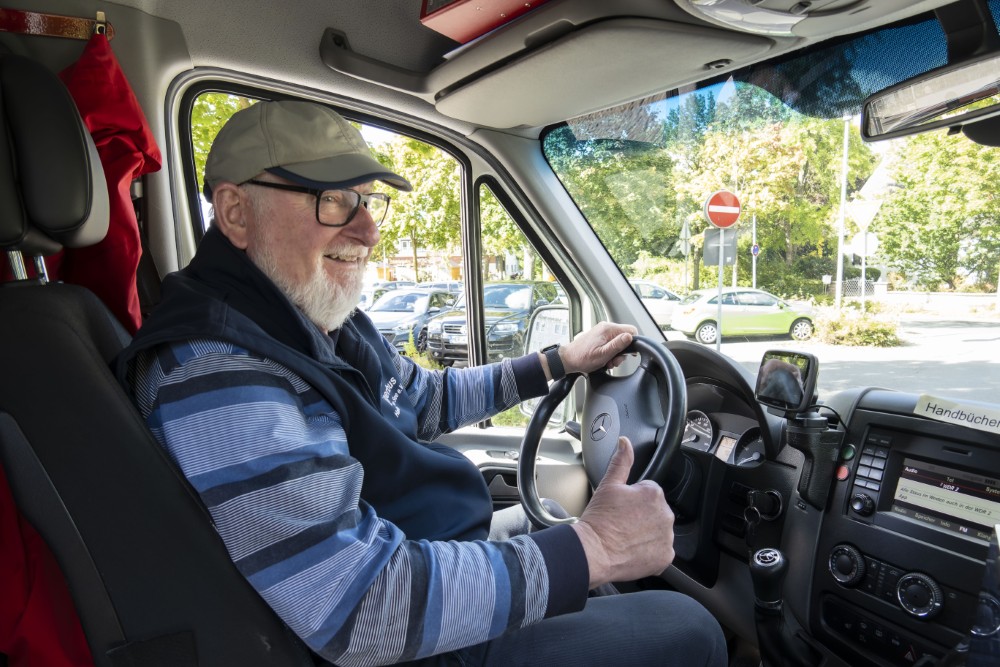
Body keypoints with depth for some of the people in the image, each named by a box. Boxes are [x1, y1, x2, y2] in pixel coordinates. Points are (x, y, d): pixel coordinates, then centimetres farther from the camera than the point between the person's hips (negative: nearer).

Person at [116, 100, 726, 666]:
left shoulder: (329, 322, 1)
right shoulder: (215, 376, -30)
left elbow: (426, 399, 17)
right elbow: (360, 608, -36)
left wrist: (558, 362, 16)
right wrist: (593, 548, -29)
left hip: (446, 560, 9)